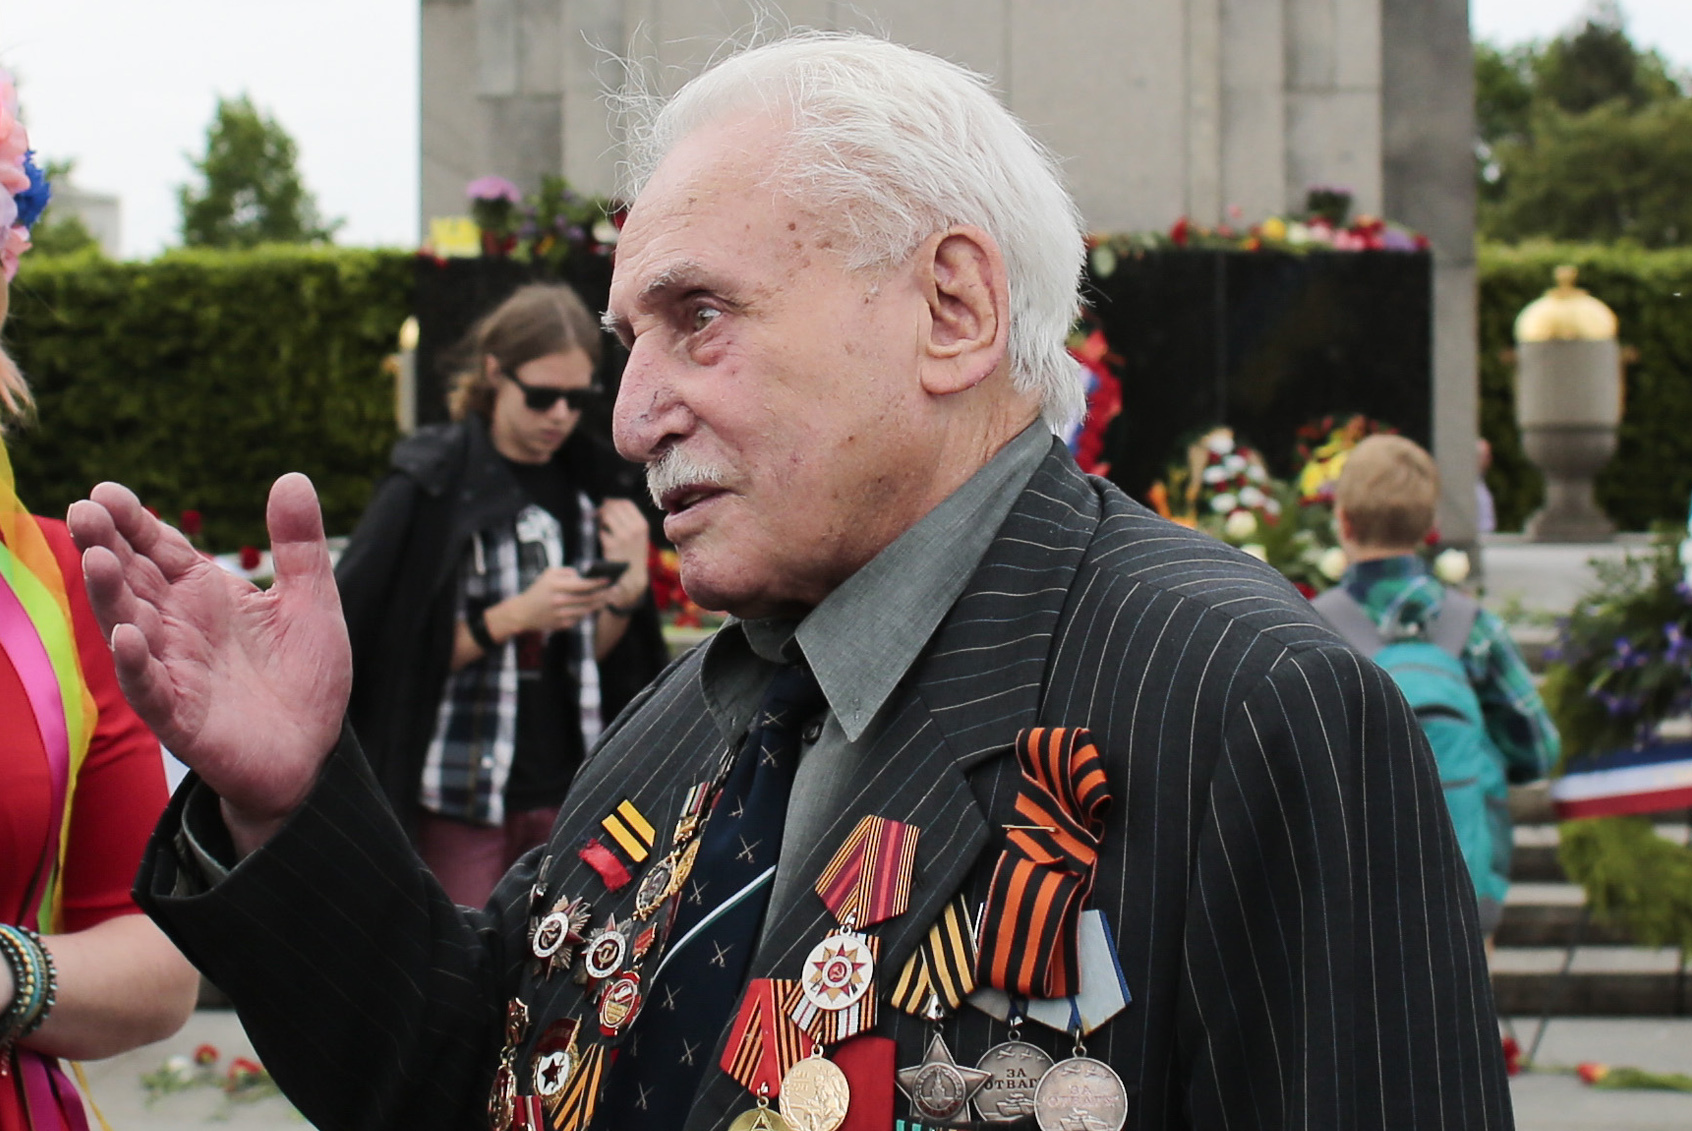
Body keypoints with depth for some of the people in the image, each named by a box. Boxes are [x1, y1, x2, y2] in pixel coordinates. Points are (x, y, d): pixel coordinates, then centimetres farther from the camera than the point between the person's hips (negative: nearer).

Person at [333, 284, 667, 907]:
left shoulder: (590, 483, 8)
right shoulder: (434, 486, -7)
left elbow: (595, 651, 11)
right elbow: (390, 651, -11)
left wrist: (628, 589, -8)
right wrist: (513, 616, -19)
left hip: (563, 786, 5)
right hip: (462, 796, -4)